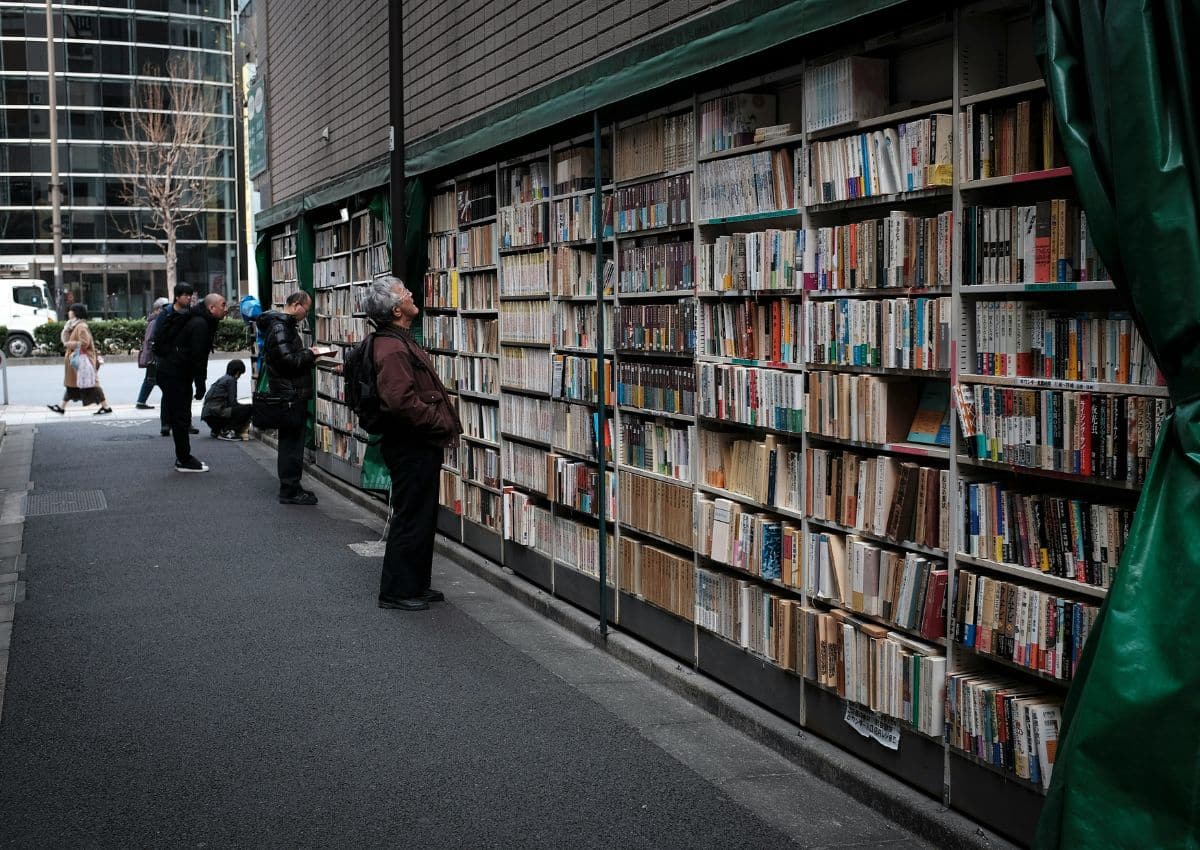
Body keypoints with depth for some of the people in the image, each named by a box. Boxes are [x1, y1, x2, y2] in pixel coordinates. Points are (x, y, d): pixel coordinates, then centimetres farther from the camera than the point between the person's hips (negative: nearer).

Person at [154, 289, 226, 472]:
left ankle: (183, 457, 21)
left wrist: (200, 384, 16)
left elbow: (198, 354, 18)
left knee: (179, 416, 14)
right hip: (175, 375, -11)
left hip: (170, 372, 11)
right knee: (181, 417, -5)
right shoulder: (200, 324, -18)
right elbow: (197, 356, -22)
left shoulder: (199, 320, 14)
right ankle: (184, 461, 0)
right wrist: (200, 385, -18)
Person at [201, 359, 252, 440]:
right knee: (249, 408, -17)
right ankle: (227, 431, -17)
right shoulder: (231, 380, -2)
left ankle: (217, 430, 15)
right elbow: (232, 402, -7)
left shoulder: (222, 379, 25)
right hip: (216, 413, -10)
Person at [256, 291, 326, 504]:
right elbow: (287, 360, -25)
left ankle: (292, 487, 22)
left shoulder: (285, 324, 18)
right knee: (291, 442, -5)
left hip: (291, 393, 11)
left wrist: (309, 356, 10)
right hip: (289, 394, -11)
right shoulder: (280, 327, -16)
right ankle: (289, 492, 0)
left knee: (292, 442, 15)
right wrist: (309, 354, -12)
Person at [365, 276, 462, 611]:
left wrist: (443, 422, 13)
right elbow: (402, 401, -30)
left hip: (420, 445, 11)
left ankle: (416, 584, 28)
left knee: (423, 517, 17)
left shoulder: (401, 341, 15)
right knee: (411, 518, -2)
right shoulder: (392, 349, -20)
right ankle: (396, 591, 8)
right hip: (411, 447, -11)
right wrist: (442, 422, -18)